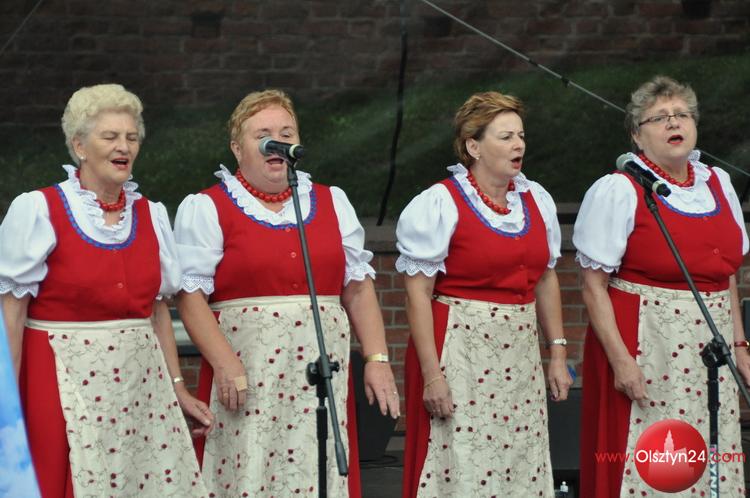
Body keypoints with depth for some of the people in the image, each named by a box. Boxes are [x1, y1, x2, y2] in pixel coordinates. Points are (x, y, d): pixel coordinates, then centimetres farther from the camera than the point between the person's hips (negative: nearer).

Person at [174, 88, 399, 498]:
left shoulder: (332, 202, 17)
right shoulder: (206, 209, 4)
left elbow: (358, 288, 16)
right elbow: (190, 296, -6)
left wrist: (377, 359, 6)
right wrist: (225, 364, -17)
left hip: (322, 374, 3)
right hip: (246, 376, -3)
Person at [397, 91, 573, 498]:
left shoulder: (536, 200, 11)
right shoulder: (438, 205, -8)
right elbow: (418, 294, -10)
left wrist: (558, 353, 13)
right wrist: (432, 374, -15)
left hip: (520, 356, 6)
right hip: (458, 354, -6)